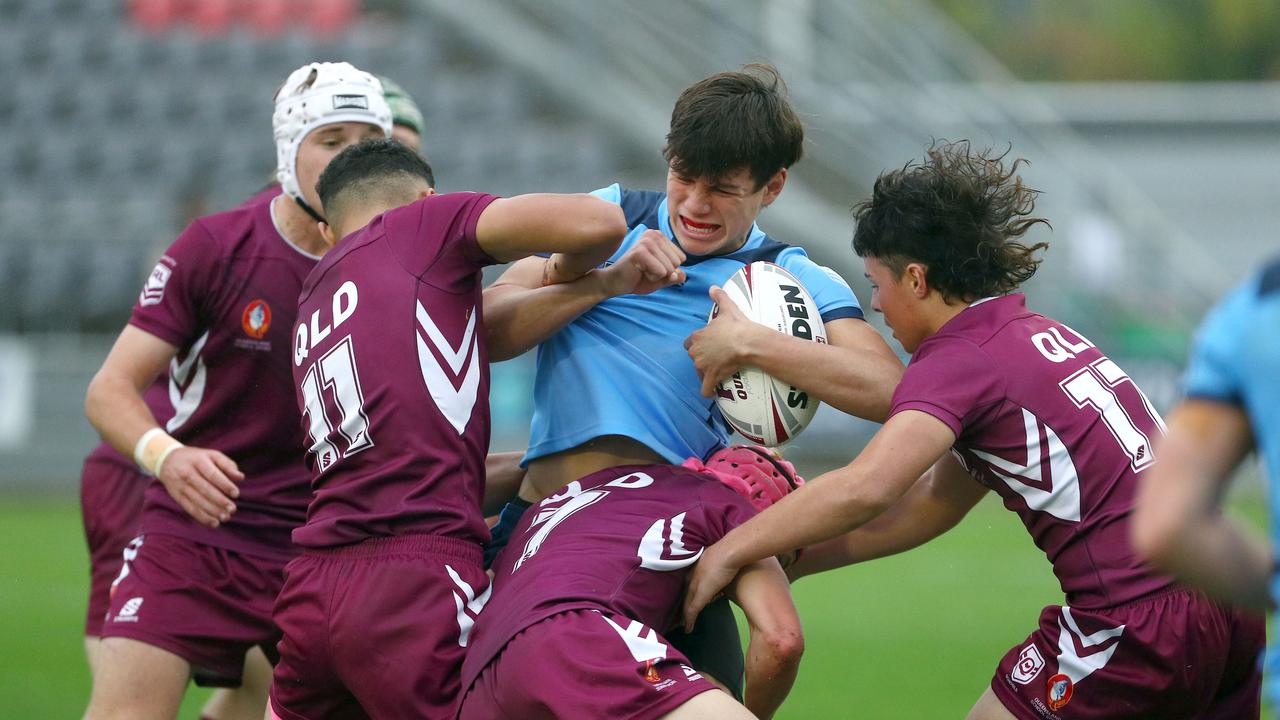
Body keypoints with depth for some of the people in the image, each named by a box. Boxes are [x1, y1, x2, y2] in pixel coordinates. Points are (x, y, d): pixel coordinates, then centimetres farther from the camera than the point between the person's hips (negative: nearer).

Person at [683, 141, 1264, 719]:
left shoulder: (959, 362, -8)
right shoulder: (1040, 335, 20)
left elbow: (863, 488, -23)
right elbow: (932, 505, 25)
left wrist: (730, 550, -12)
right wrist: (798, 560, 22)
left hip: (1137, 623, -8)